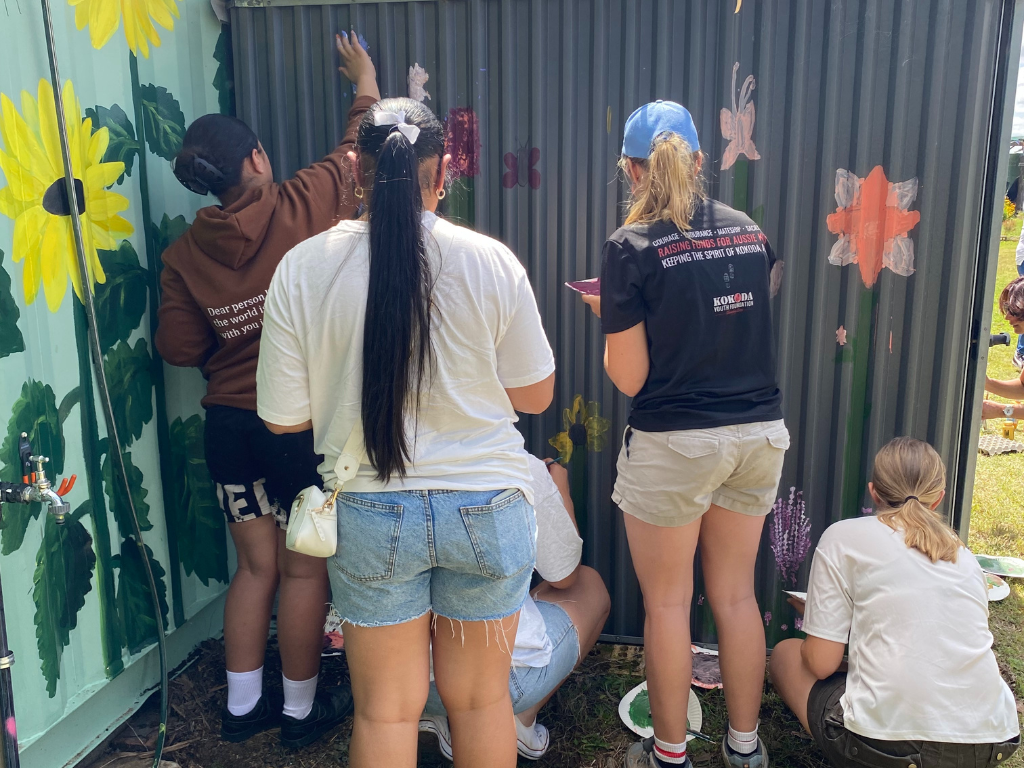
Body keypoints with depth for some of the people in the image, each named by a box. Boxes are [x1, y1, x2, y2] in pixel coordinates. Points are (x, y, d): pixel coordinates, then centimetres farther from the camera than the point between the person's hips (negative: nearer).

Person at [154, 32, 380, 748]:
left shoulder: (184, 252, -1)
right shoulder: (301, 207, -9)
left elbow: (179, 347, 1)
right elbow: (356, 150, 6)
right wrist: (365, 80, 22)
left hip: (229, 424, 4)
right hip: (303, 422, -4)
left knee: (256, 566, 17)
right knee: (305, 569, 9)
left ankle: (242, 707, 29)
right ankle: (301, 710, 23)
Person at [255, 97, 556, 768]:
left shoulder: (302, 269, -9)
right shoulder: (491, 262, -11)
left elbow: (284, 417, -3)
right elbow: (535, 395, -2)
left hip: (371, 512, 1)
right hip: (486, 506, 0)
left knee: (386, 710, 18)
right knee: (481, 700, 19)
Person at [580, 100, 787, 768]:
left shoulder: (632, 247, -11)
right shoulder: (750, 232, 5)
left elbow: (629, 377, -12)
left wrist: (609, 313, 5)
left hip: (674, 445, -5)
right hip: (759, 434, 5)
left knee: (668, 603, 10)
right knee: (737, 595, 17)